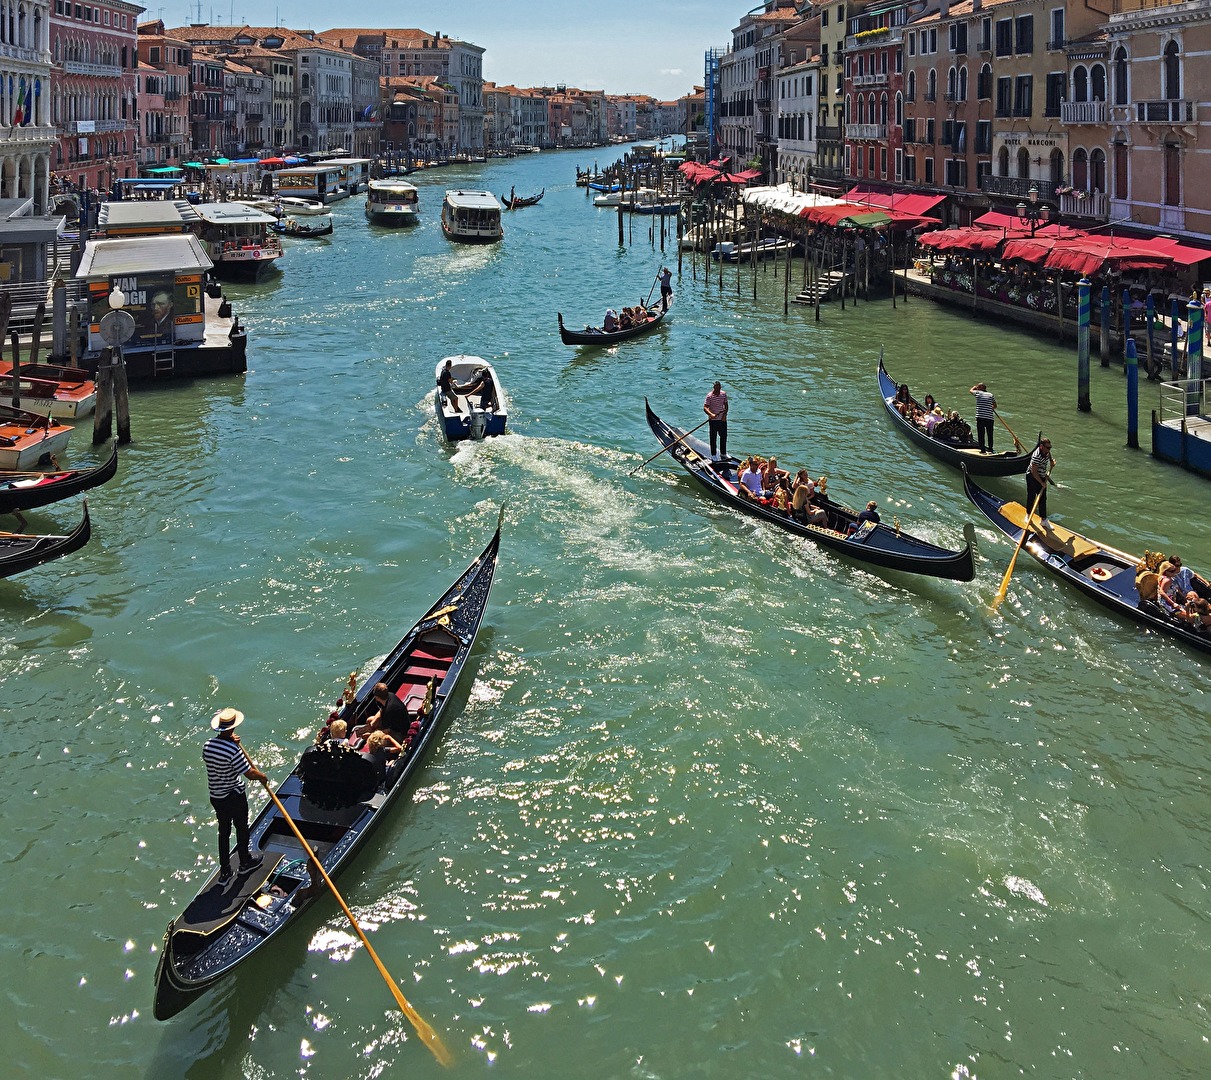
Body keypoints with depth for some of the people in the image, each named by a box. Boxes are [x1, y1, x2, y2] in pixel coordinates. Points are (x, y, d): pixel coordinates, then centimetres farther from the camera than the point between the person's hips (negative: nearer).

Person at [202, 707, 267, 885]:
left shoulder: (208, 745, -8)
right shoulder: (234, 750, -28)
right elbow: (249, 773, -25)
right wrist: (262, 776, -4)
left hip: (215, 796, 6)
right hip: (235, 797, -6)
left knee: (224, 830, 18)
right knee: (241, 828, 17)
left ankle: (224, 871, 23)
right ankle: (245, 862, 36)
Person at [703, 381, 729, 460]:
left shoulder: (724, 394, 1)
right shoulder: (710, 396, -14)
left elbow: (726, 405, 10)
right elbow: (705, 407, -19)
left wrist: (725, 414, -6)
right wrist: (711, 414, -36)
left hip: (722, 419, 4)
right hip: (713, 420, -4)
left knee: (724, 436, 12)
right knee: (713, 438, 3)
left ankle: (723, 453, 27)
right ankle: (713, 454, 14)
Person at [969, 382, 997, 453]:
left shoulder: (978, 393, 2)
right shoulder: (991, 395, 11)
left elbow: (970, 390, 23)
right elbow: (995, 406, 19)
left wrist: (975, 386, 39)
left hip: (980, 417, -3)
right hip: (990, 418, 3)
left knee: (981, 434, 0)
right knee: (990, 434, 10)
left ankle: (983, 450, -2)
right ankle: (990, 450, 11)